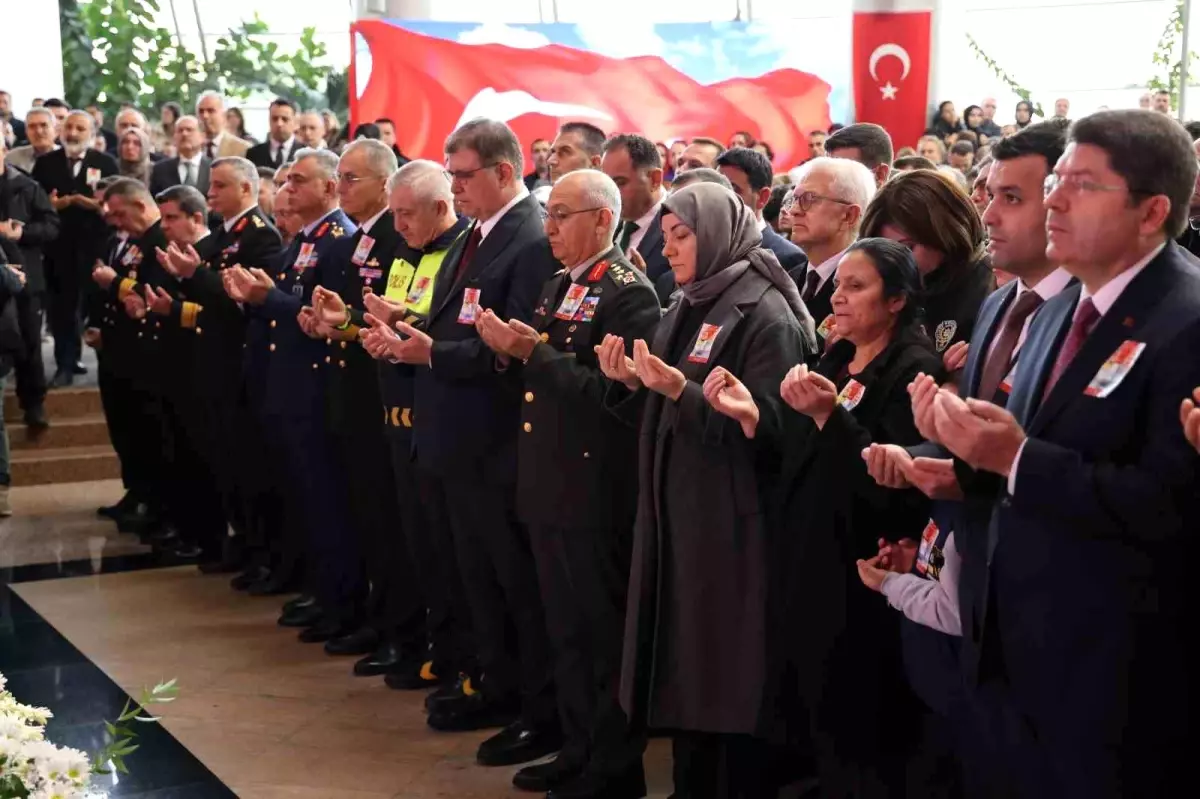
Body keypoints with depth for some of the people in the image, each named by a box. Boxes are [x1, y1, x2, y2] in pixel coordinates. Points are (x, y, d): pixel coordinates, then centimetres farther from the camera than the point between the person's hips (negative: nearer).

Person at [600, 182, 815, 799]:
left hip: (731, 525, -8)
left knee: (729, 681, 0)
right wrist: (631, 384, -2)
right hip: (673, 515, 8)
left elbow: (769, 424, -20)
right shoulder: (684, 312, 16)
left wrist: (683, 390, -27)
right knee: (682, 672, 13)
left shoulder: (765, 315, -10)